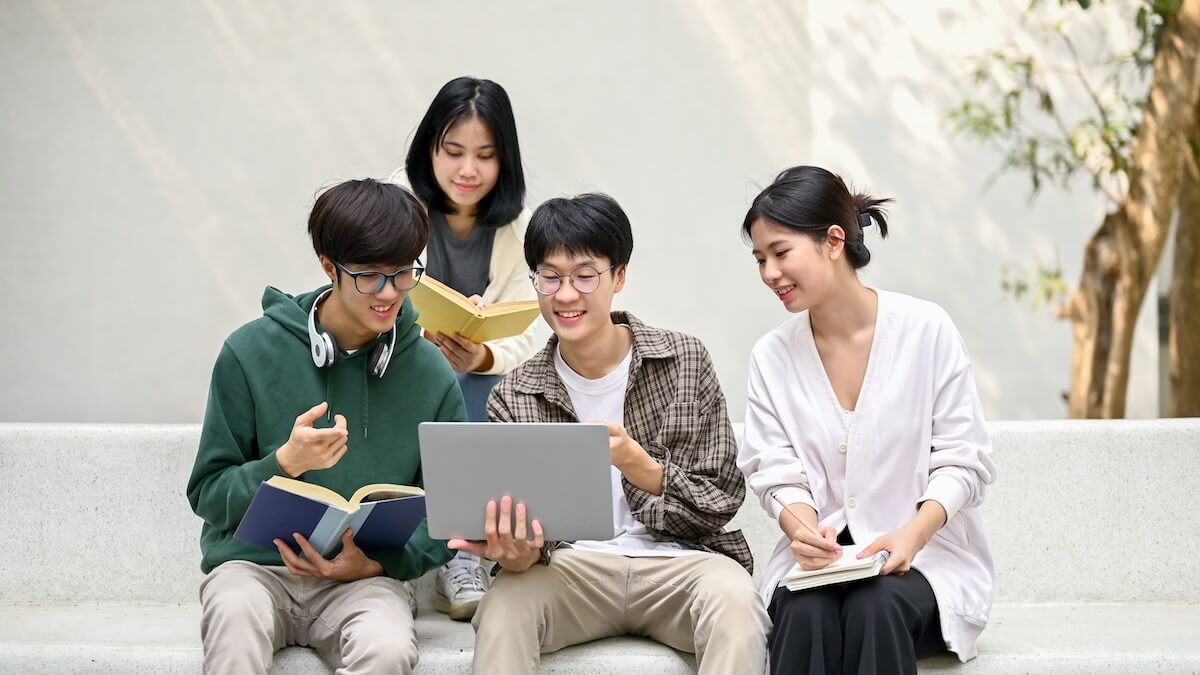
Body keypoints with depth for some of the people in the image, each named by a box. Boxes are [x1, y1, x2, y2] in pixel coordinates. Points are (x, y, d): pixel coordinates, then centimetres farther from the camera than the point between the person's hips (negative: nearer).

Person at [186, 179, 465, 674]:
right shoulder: (251, 352, -3)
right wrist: (284, 463, -19)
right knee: (235, 616, -37)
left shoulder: (431, 376, 1)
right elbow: (206, 494, 0)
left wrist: (377, 562, -12)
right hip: (254, 564, -1)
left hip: (364, 577, 1)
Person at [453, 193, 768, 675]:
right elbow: (521, 539, 0)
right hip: (571, 567, 1)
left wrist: (635, 462, -20)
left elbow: (720, 504, -1)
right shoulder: (513, 399, 5)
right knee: (502, 609, -32)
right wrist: (516, 555, -26)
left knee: (733, 599, -34)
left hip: (676, 562, 0)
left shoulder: (684, 362, 3)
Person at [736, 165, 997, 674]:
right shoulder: (771, 357, 4)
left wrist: (914, 532, -23)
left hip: (925, 556, -2)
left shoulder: (926, 330, -5)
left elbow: (964, 460, -5)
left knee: (875, 608, -34)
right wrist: (803, 531, -21)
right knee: (806, 613, -31)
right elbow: (779, 476, 2)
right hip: (821, 558, 2)